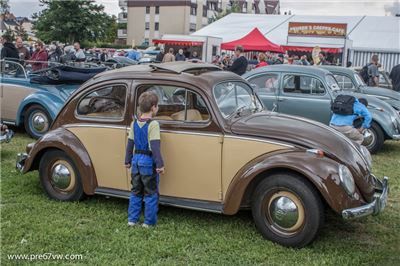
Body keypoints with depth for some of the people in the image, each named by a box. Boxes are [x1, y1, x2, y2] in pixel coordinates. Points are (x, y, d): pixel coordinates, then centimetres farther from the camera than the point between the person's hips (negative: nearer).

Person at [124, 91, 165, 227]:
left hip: (136, 160, 6)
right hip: (148, 161, -6)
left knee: (136, 191, 17)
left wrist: (128, 160, 17)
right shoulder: (153, 124, -15)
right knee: (151, 193, 5)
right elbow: (155, 146, -20)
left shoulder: (134, 123, 6)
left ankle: (132, 219, 21)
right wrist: (160, 164, -19)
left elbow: (130, 143, 10)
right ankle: (149, 222, 9)